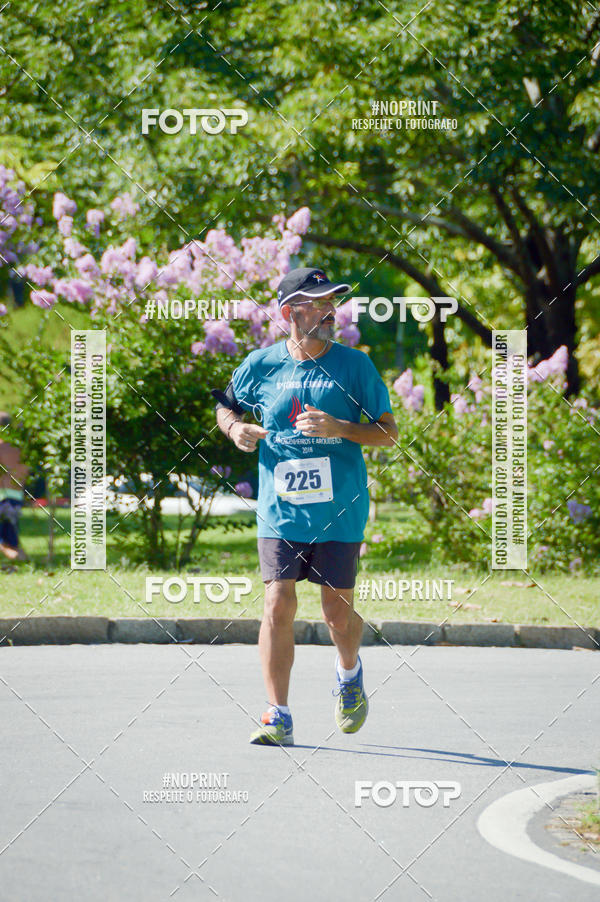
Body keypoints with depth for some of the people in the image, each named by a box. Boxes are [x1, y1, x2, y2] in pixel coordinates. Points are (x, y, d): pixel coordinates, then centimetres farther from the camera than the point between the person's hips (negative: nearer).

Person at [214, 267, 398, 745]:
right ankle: (279, 718, -5)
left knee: (338, 612, 4)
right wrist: (235, 428, -3)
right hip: (280, 511, 0)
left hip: (340, 512, 0)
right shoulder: (261, 364, 2)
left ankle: (349, 673, 38)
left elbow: (388, 432, 0)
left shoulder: (354, 365, 0)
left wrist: (339, 428, -16)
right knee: (278, 606, -10)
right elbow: (226, 405, 20)